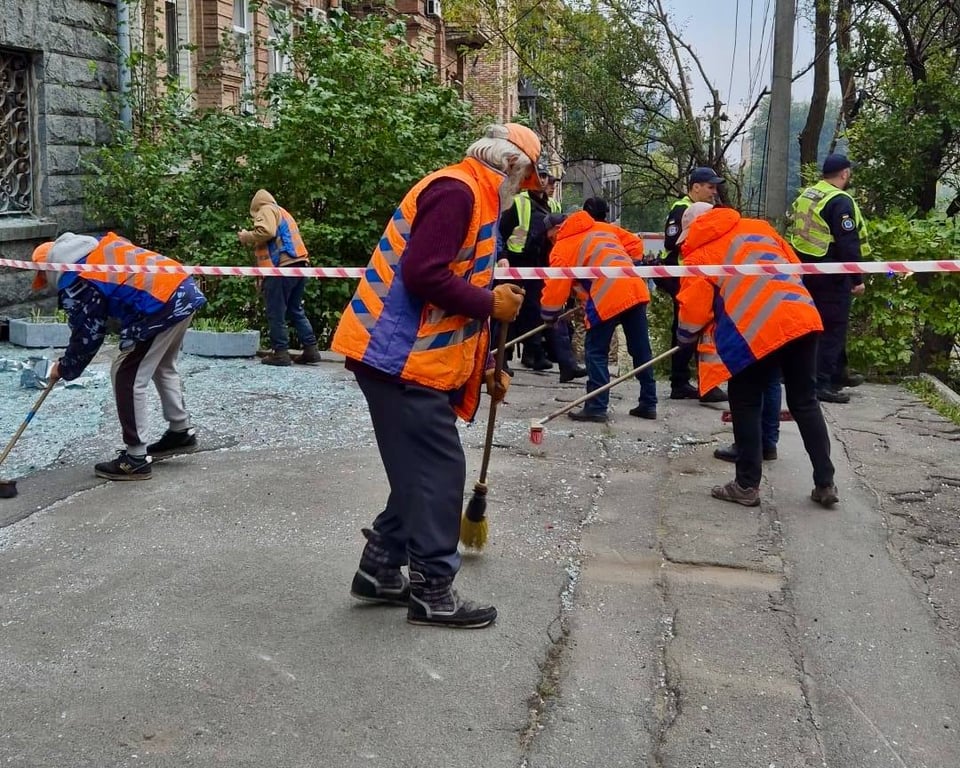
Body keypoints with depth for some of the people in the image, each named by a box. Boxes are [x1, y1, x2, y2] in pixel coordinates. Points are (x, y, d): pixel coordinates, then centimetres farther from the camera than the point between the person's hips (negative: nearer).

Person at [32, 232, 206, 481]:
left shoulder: (73, 282, -3)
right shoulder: (99, 244, 20)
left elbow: (87, 335, 2)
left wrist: (65, 369, 19)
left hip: (162, 305, -9)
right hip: (185, 289, 9)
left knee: (126, 376, 1)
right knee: (163, 367, 27)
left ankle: (135, 459, 7)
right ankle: (181, 432, 39)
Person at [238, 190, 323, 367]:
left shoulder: (266, 210, 4)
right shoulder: (283, 213, 31)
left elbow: (265, 232, -15)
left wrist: (246, 237, 0)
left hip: (282, 266, -9)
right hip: (298, 264, 9)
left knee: (276, 312, -4)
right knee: (296, 310, 14)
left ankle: (280, 353, -6)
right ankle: (311, 350, 10)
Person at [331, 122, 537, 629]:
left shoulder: (472, 197, 21)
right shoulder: (456, 190, -13)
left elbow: (457, 293, 24)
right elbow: (423, 276, -25)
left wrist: (485, 365, 22)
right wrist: (490, 304, -14)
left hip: (411, 356, 11)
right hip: (401, 357, -11)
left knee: (421, 469, 15)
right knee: (438, 471, -5)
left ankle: (380, 571, 25)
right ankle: (432, 593, 5)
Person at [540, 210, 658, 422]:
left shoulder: (563, 247, 4)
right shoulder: (602, 228, 23)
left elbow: (556, 286, 3)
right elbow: (635, 244, 25)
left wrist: (548, 316, 16)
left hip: (607, 297, -7)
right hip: (636, 289, 7)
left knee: (596, 352, 3)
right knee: (641, 349, 12)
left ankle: (596, 407, -1)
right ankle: (648, 404, 20)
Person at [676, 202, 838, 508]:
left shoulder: (699, 255, 8)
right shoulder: (758, 227, 22)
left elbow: (693, 311, 4)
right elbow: (795, 266, 24)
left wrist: (685, 338, 24)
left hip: (755, 330, -5)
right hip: (801, 318, 5)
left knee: (745, 403, 12)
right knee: (805, 402, 15)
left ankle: (747, 485, 15)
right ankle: (825, 483, 18)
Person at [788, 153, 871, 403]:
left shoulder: (806, 196, 12)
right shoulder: (840, 201, -16)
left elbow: (797, 233, 18)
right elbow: (848, 244, -20)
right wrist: (857, 278, -17)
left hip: (806, 270, 9)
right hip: (831, 274, -9)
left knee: (828, 324, 20)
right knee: (833, 328, -4)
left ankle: (838, 373, 32)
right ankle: (821, 383, -6)